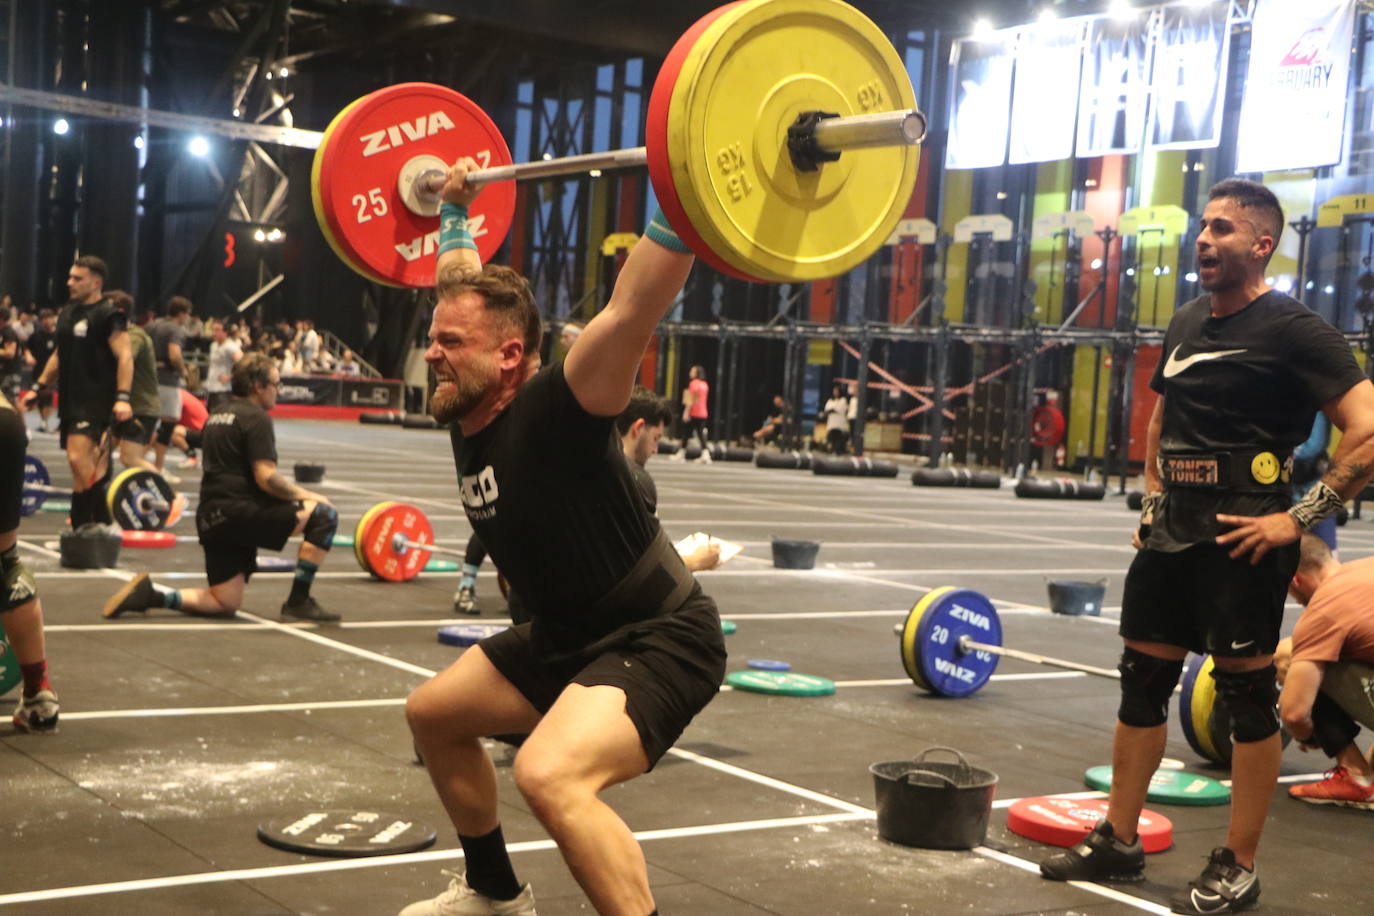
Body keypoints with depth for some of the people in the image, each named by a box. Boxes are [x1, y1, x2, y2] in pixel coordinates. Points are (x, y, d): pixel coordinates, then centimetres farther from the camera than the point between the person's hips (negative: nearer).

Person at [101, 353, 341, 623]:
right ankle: (298, 602, -9)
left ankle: (151, 593, 2)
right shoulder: (256, 418, -8)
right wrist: (307, 496, -4)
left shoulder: (217, 415, 21)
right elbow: (265, 477, -17)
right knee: (323, 515, -9)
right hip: (240, 511, -9)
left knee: (225, 604, 15)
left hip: (212, 518, 9)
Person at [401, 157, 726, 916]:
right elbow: (464, 284, 12)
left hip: (659, 639, -10)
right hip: (566, 634, 10)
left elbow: (635, 304, -38)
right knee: (432, 714, 24)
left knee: (550, 775, -35)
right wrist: (454, 211, 23)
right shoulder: (466, 412, -4)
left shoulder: (553, 416, -25)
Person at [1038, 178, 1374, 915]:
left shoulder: (1292, 330, -11)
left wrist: (1300, 518, -19)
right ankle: (1117, 840, 24)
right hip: (1171, 534, 8)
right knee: (1142, 683, 12)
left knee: (1246, 695, 1)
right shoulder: (1186, 323, 11)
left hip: (1239, 540, -8)